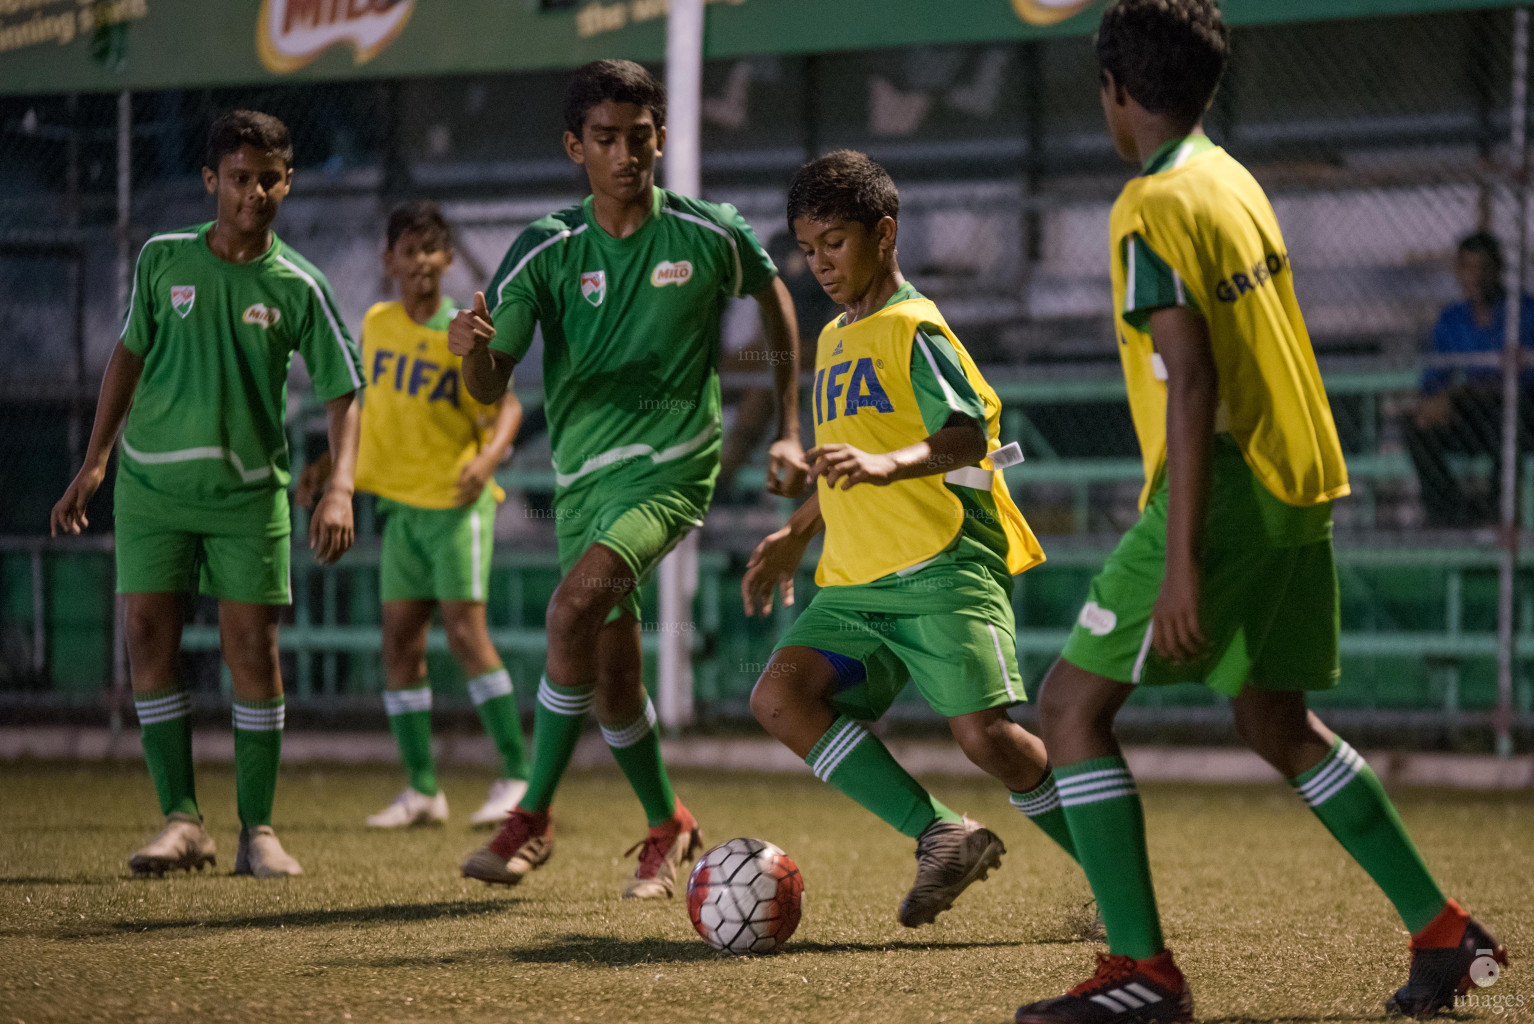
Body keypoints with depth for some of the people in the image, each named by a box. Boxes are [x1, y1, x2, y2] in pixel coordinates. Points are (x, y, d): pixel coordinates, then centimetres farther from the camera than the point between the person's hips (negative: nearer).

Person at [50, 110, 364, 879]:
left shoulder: (297, 286, -5)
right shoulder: (162, 260, 1)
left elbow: (342, 392, -2)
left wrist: (339, 489, -16)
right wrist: (95, 461, 13)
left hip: (248, 490, -2)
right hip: (152, 479, 2)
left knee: (252, 650, -5)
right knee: (149, 641, -5)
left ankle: (258, 829, 4)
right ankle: (181, 821, 1)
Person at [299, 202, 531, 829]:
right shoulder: (376, 325, 8)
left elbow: (507, 405, -13)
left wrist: (490, 455, -31)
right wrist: (329, 463, 20)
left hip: (457, 501, -6)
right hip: (400, 503, 6)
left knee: (465, 631, -14)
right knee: (400, 642, 2)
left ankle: (518, 775, -6)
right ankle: (422, 789, 7)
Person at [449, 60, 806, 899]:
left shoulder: (709, 235, -6)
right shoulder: (547, 249, -3)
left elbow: (773, 298, 15)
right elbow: (489, 386, -5)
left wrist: (788, 433, 11)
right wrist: (470, 348, -30)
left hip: (672, 465, -4)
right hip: (583, 475, 4)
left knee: (573, 610, -27)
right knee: (611, 680, 8)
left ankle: (533, 818, -18)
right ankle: (667, 826, 32)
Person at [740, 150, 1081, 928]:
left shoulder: (912, 327, -4)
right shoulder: (834, 339, 22)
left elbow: (967, 430, -20)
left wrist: (887, 466, -36)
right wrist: (795, 534, 37)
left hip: (943, 570, -8)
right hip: (856, 583, 8)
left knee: (984, 732, -19)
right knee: (780, 696, -15)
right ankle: (942, 837, -11)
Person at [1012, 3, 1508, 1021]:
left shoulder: (1154, 208, -15)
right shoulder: (1236, 180, 12)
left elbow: (1191, 385, -22)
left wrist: (1182, 560, -24)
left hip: (1223, 492, -9)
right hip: (1300, 488, 9)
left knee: (1073, 702, -4)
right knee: (1277, 721, 22)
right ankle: (1440, 930, 24)